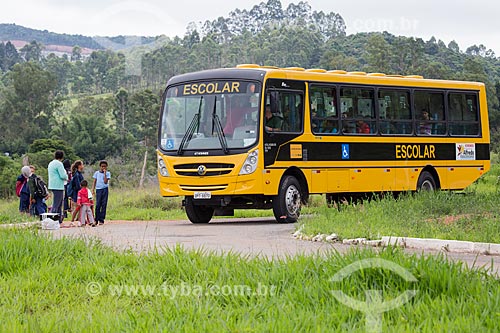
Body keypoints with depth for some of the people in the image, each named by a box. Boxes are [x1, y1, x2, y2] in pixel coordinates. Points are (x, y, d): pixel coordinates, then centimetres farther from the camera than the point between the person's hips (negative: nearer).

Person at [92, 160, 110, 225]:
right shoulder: (96, 173, 8)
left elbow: (105, 182, -9)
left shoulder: (107, 173, 4)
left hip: (105, 190, 0)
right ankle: (96, 219, 2)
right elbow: (94, 182, 10)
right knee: (98, 205, -4)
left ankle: (101, 220, 1)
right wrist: (93, 189, 2)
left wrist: (104, 173, -9)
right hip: (98, 190, 0)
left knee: (104, 205, -2)